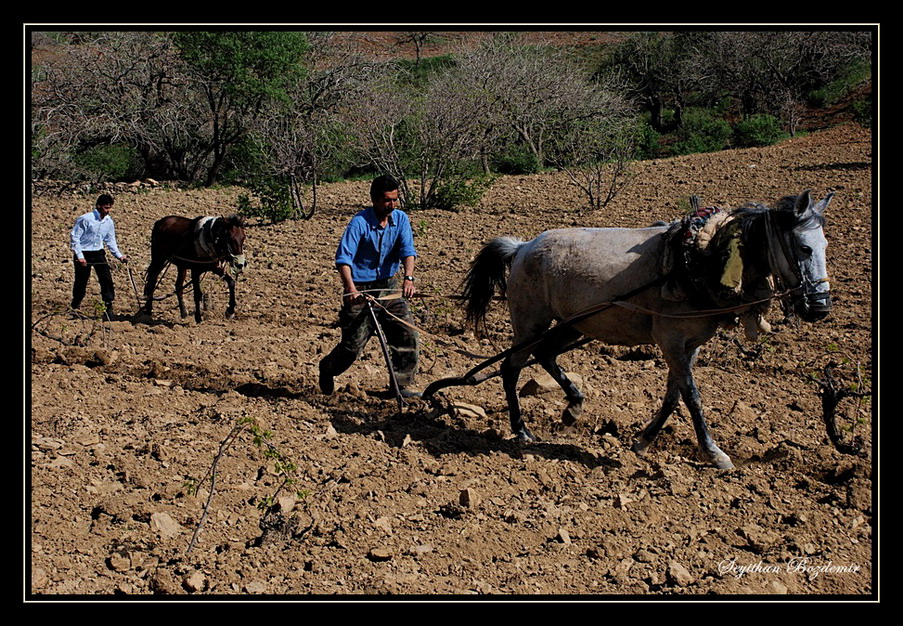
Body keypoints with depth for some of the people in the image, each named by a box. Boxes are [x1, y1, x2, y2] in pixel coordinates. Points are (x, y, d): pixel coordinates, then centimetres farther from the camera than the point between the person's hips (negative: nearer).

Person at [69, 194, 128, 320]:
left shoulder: (109, 222, 2)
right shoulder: (85, 219, -16)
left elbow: (110, 240, 13)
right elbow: (74, 237, -13)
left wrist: (119, 255, 2)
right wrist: (79, 256, -17)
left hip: (98, 253, 5)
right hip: (83, 254, -5)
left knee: (107, 279, -7)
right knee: (81, 282, 4)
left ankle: (108, 307, -1)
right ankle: (75, 307, 25)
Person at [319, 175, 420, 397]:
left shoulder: (400, 219, -2)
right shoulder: (360, 222, -16)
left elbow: (407, 250, -13)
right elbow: (344, 256, -22)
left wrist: (408, 278, -32)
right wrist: (349, 287, -37)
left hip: (389, 287, 5)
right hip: (361, 290, -5)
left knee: (407, 334, -4)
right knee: (353, 345, 0)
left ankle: (403, 384, 7)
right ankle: (328, 369, 30)